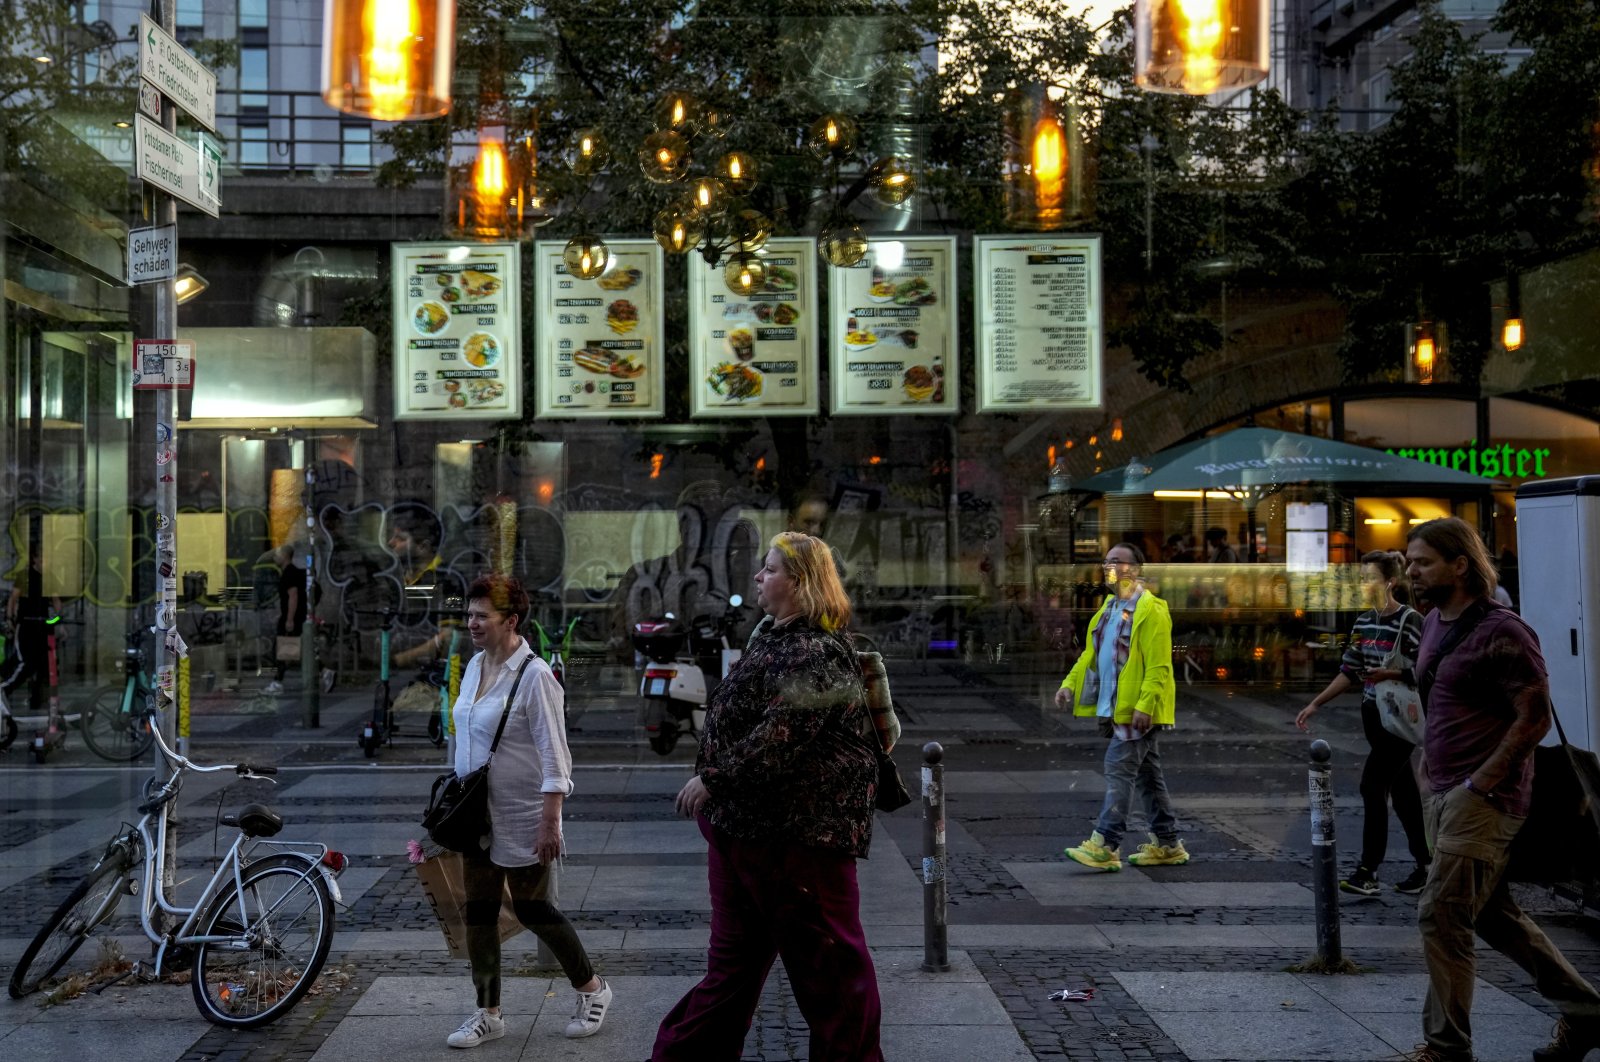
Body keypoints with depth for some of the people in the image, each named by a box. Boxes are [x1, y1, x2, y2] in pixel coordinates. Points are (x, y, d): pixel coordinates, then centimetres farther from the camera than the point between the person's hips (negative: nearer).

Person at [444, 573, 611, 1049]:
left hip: (523, 816, -7)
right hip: (479, 814, 7)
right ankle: (488, 1014, 20)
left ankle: (592, 988, 25)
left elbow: (554, 753, -19)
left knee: (532, 908, 4)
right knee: (477, 912, 8)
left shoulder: (534, 675, -18)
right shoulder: (475, 666, 5)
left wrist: (550, 821, -22)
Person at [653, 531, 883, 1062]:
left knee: (826, 961, 3)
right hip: (743, 825, 10)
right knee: (732, 958, 19)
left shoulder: (819, 653, -18)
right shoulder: (775, 641, 14)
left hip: (800, 833, -10)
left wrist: (715, 778, -23)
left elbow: (782, 734, -27)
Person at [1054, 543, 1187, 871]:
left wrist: (1145, 705, -25)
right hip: (1114, 707, 9)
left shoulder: (1151, 610, -13)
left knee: (1119, 770, -11)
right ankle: (1168, 844, 22)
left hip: (1139, 711, -9)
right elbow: (1091, 653, 18)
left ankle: (1105, 846, -9)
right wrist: (1070, 684, 6)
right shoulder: (1109, 607, 15)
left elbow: (1159, 665, -19)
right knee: (1147, 776, 14)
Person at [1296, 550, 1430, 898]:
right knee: (1403, 791, 12)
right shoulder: (1364, 621, 9)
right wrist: (1315, 704, 9)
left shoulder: (1410, 620, -13)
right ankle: (1425, 864, 22)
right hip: (1374, 715, 7)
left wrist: (1392, 674, -28)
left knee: (1373, 785, -10)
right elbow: (1350, 671, 12)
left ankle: (1368, 871, -5)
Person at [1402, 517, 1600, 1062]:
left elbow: (1534, 717, -18)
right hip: (1446, 792, 9)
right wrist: (1437, 781, 15)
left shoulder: (1501, 632, -16)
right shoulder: (1433, 624, 11)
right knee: (1495, 915, 16)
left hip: (1483, 799, -9)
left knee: (1442, 917, -7)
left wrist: (1479, 784, -18)